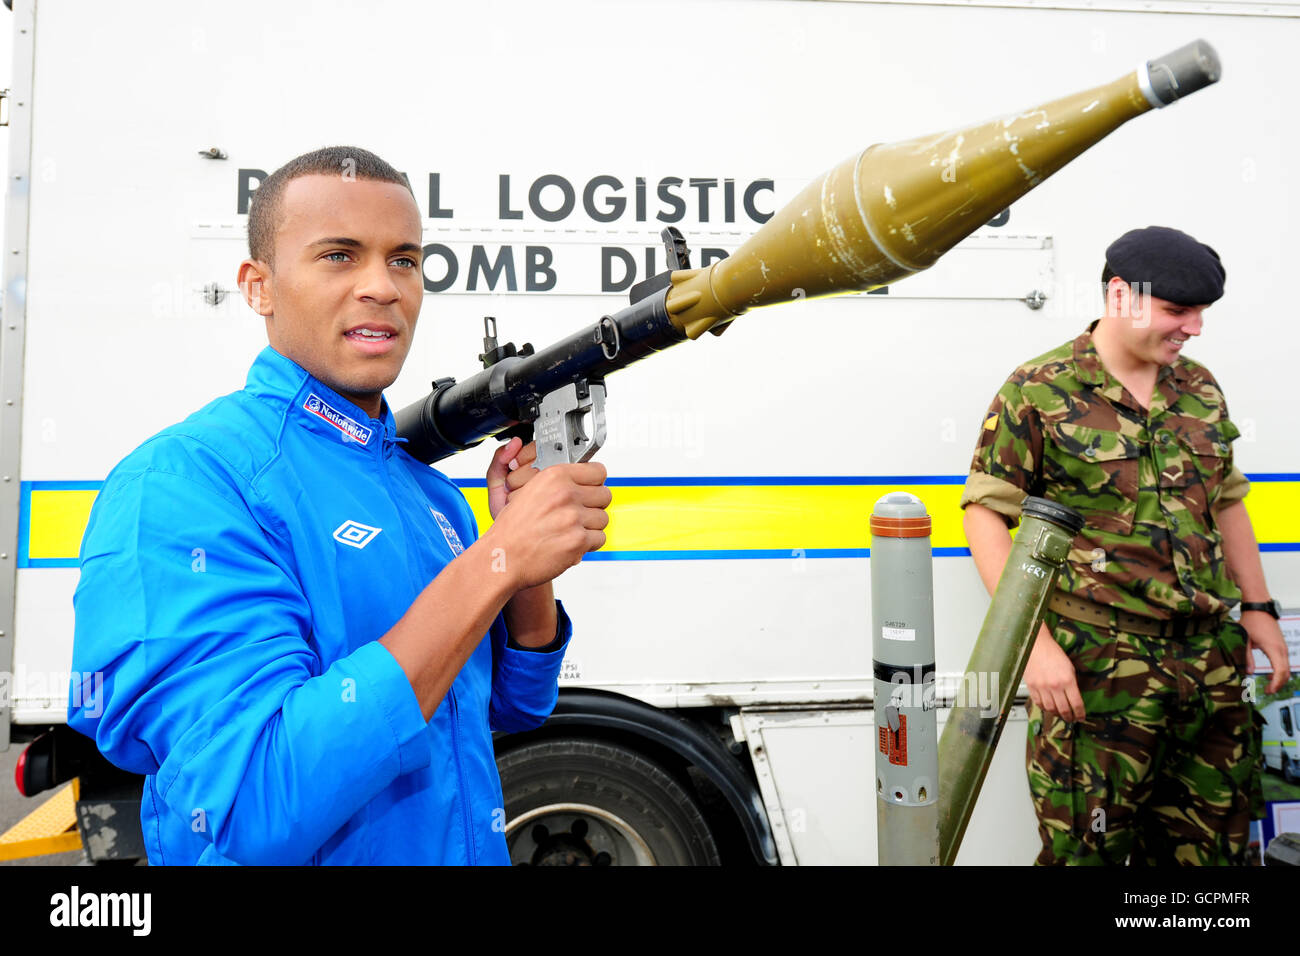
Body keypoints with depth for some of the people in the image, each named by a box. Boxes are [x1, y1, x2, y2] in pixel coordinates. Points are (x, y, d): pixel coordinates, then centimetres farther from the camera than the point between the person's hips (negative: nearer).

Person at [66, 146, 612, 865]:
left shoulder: (430, 490, 0)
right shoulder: (178, 482, -21)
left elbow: (514, 707, 5)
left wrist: (529, 569, -14)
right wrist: (497, 559, -31)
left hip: (476, 850, 7)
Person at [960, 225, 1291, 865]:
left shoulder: (1200, 388, 13)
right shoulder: (1039, 392, -7)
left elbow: (1227, 503, 22)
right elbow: (984, 514, -10)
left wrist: (1258, 610, 16)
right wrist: (1035, 642, -16)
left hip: (1211, 662, 6)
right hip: (1094, 663, -6)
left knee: (1211, 840, 16)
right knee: (1089, 844, 1)